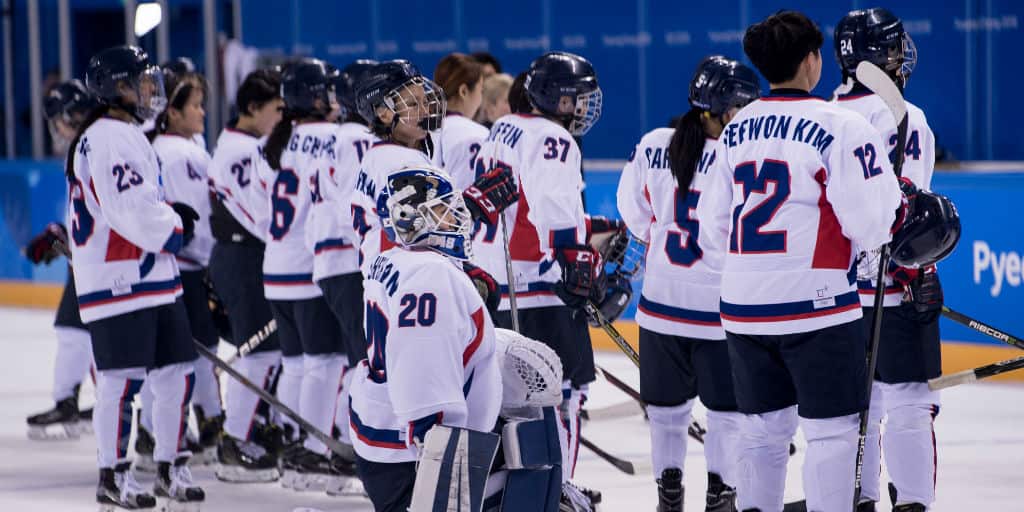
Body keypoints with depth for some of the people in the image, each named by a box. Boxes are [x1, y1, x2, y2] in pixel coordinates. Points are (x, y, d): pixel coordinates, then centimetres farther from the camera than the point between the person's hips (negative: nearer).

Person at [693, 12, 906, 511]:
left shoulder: (737, 128, 9)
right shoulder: (840, 126, -11)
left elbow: (714, 228, 12)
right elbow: (871, 225, -15)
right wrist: (901, 203, 6)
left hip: (743, 305, 6)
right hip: (815, 303, -6)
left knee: (764, 424, 16)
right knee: (831, 430, 0)